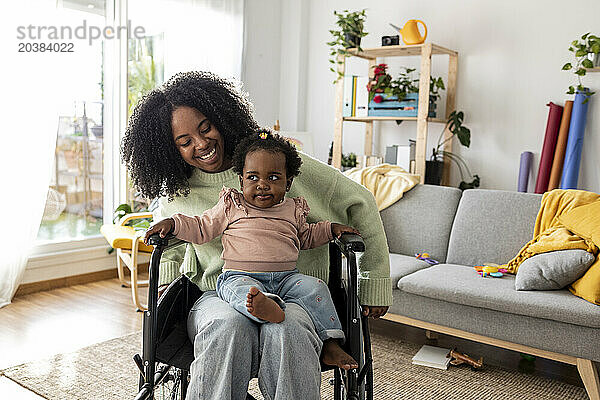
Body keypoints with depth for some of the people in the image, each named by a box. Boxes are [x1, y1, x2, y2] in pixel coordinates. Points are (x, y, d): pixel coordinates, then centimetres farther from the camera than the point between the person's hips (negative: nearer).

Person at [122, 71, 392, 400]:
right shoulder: (175, 195, 7)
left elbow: (359, 203, 1)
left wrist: (377, 282, 2)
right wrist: (167, 287, 13)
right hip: (216, 296, 2)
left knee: (286, 330, -37)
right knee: (229, 327, -35)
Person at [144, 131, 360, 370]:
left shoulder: (293, 210, 17)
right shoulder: (231, 207, 9)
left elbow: (306, 237, 34)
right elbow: (201, 229, 14)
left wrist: (331, 229, 19)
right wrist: (172, 223, 0)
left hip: (286, 278, 3)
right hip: (239, 276, -3)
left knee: (314, 287, -23)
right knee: (240, 289, -37)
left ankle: (330, 342, -25)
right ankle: (266, 308, -68)